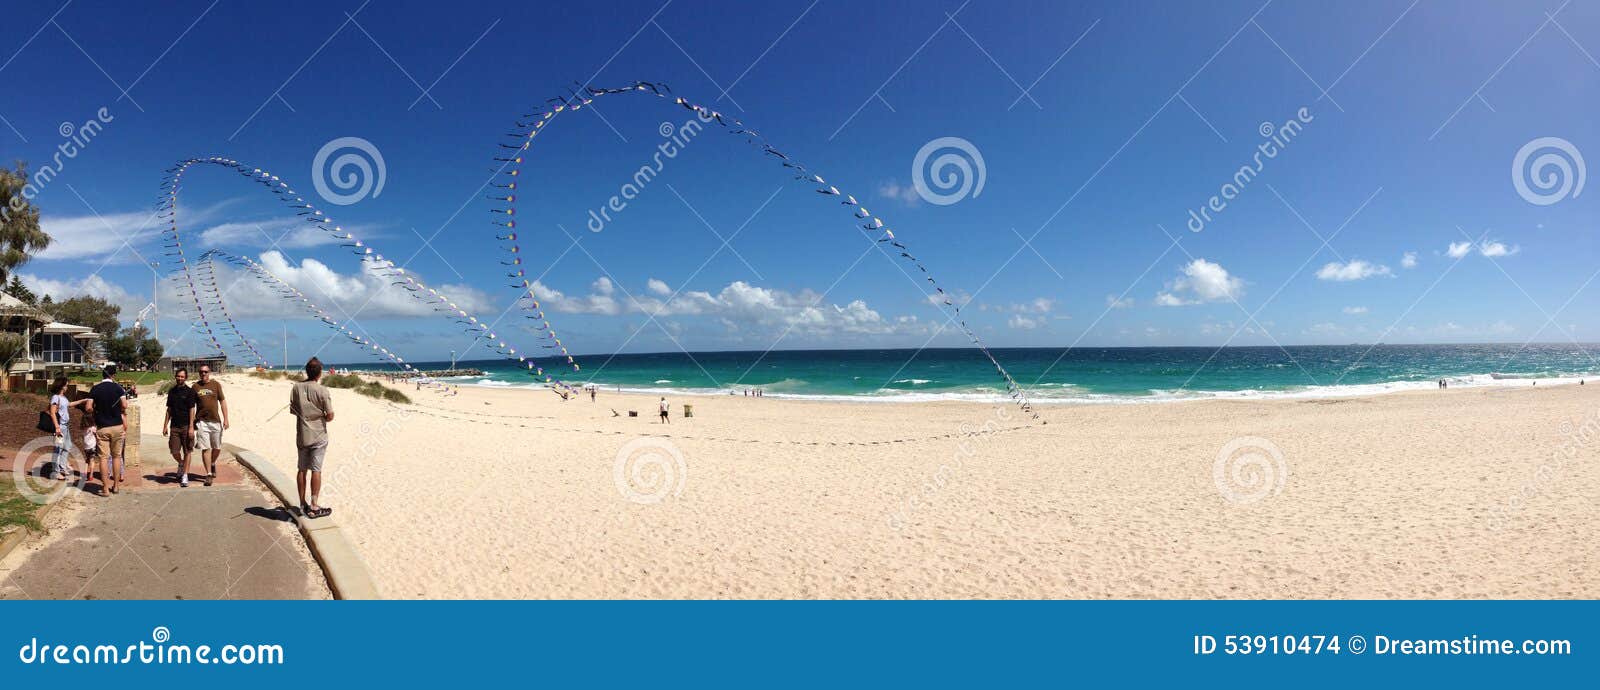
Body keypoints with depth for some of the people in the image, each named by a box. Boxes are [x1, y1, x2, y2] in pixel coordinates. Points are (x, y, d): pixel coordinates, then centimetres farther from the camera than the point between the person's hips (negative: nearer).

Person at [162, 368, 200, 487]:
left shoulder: (189, 391, -3)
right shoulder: (172, 392, 10)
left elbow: (192, 410, -7)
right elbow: (169, 410, 15)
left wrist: (191, 427, -12)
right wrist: (165, 426, 10)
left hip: (186, 426, -4)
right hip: (174, 426, 4)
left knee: (187, 451, 0)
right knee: (174, 451, 1)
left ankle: (185, 476, 4)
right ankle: (181, 464, 31)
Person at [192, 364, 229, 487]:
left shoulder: (216, 384, 4)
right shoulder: (195, 387, 4)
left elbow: (222, 401, 5)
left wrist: (226, 419, 0)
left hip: (215, 420, 1)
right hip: (202, 421, -1)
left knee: (217, 448, 7)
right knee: (205, 448, -4)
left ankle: (212, 464, 36)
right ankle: (209, 474, 0)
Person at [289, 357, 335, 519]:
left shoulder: (296, 388, -2)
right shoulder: (322, 390, -14)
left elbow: (293, 411, 5)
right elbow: (330, 416, -12)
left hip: (301, 436, 4)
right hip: (318, 436, -4)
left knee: (302, 470, 12)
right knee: (316, 470, 0)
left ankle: (303, 505, 20)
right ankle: (314, 507, 2)